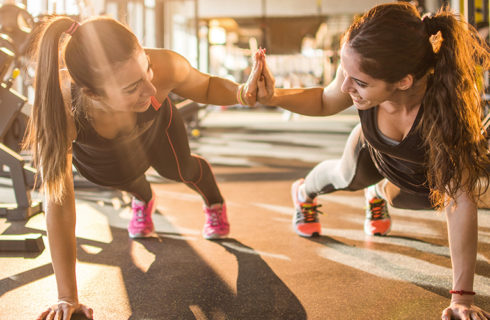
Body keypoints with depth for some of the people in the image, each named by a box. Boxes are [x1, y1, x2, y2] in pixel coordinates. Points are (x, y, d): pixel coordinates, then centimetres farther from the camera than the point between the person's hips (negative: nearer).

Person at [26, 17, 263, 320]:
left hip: (154, 126, 0)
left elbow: (207, 87, -23)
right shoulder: (58, 107, -49)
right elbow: (59, 205, -42)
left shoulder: (164, 66, -47)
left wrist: (243, 92, -47)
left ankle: (215, 203, 60)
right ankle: (143, 199, 65)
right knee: (125, 179, 28)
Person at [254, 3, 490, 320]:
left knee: (395, 197, 26)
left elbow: (460, 198, -42)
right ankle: (305, 193, 63)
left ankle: (378, 196, 63)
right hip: (375, 152, 2)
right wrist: (274, 96, -35)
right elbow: (325, 102, -14)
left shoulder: (450, 100, -48)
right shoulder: (358, 73, -38)